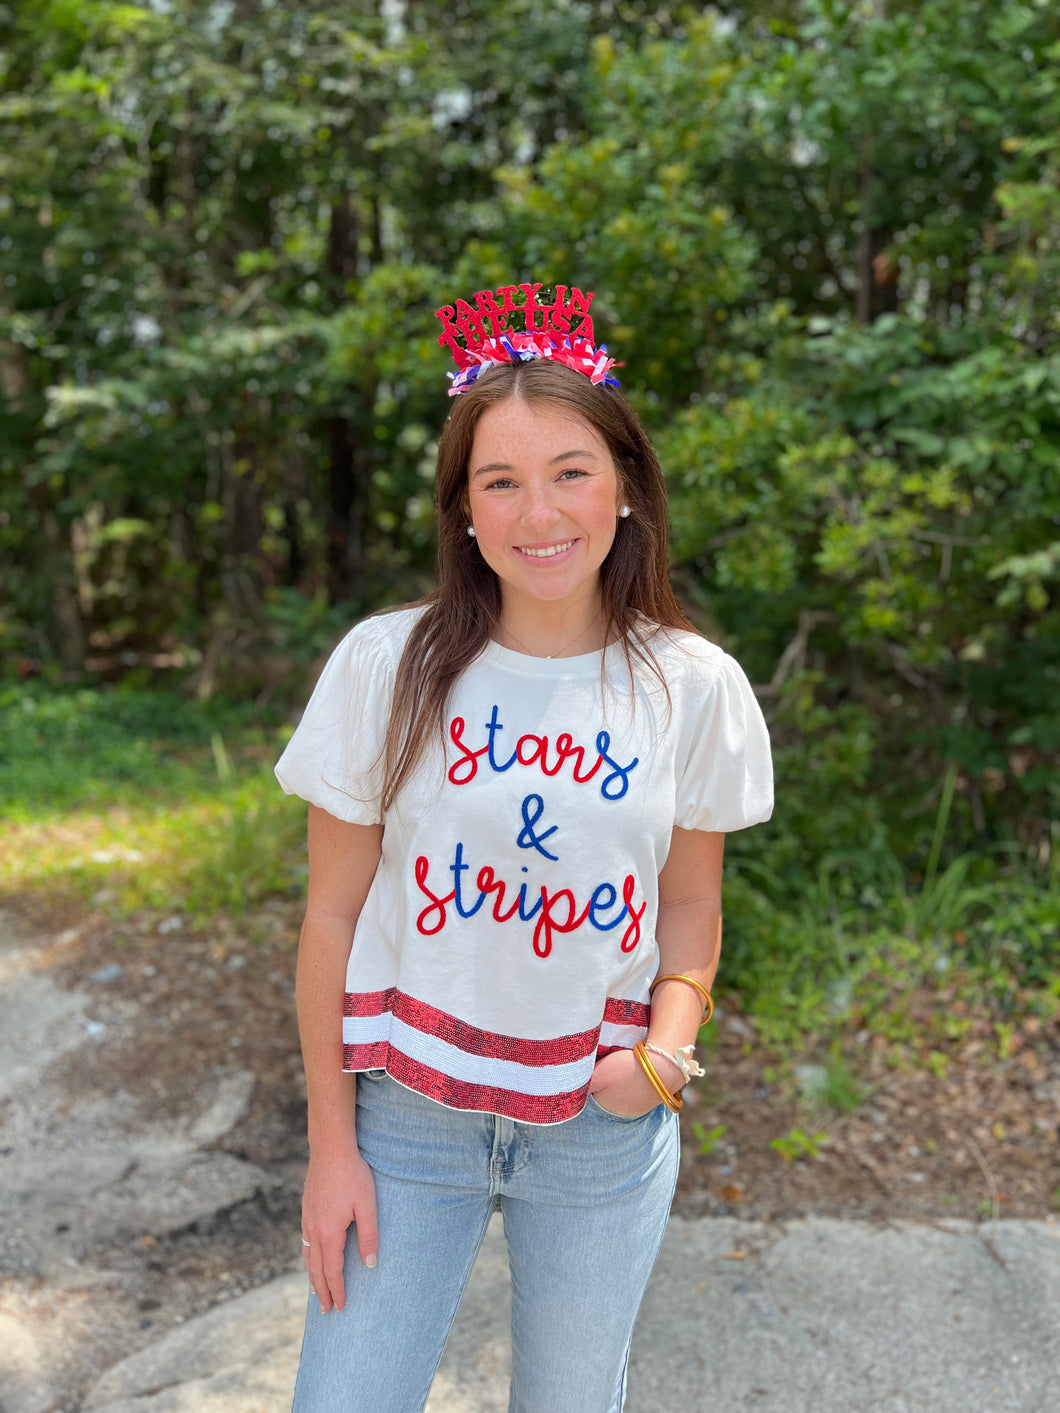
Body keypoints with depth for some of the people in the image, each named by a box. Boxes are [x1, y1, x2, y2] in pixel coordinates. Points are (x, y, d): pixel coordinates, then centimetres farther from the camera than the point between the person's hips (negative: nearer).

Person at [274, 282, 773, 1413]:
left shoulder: (694, 688, -7)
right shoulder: (388, 666, -12)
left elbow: (690, 903, 4)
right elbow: (332, 915, -5)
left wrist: (668, 1046, -14)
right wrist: (331, 1141, -3)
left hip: (604, 1132, 1)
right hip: (408, 1113, -1)